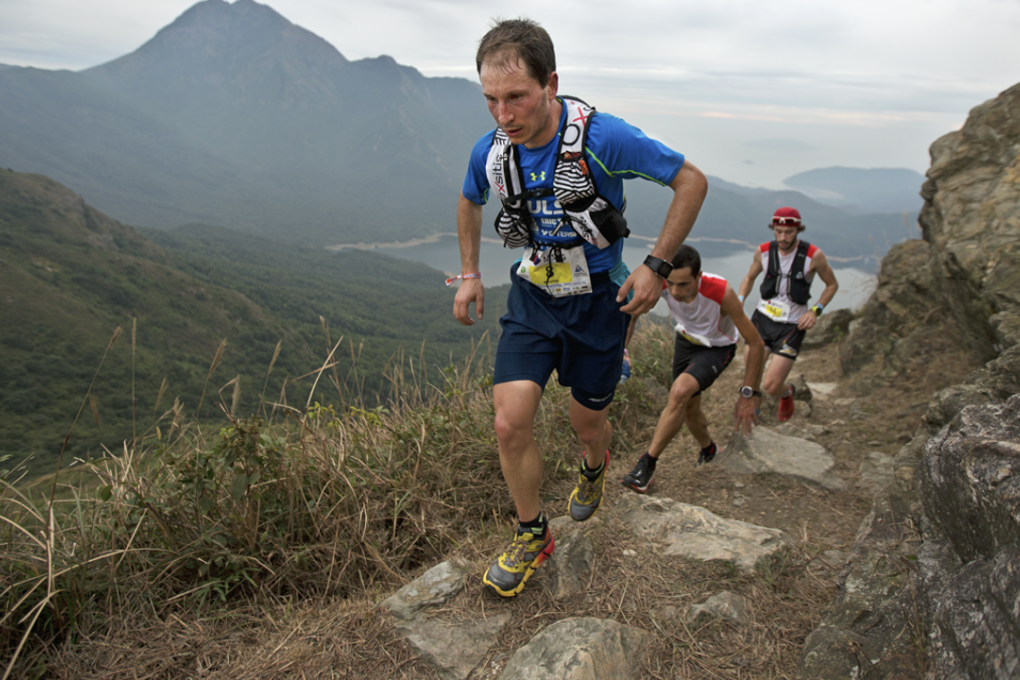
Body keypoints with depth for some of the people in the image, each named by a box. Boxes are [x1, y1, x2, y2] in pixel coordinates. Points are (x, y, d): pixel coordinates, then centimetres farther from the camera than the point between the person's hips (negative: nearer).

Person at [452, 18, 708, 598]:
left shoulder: (603, 138, -25)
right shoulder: (491, 150, -10)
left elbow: (692, 181, -15)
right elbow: (470, 201, 14)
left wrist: (657, 267, -17)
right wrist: (470, 275, 11)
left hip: (598, 296, -3)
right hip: (533, 294, 3)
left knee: (587, 420, 11)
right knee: (511, 423, -9)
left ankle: (595, 467, 51)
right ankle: (533, 536, 15)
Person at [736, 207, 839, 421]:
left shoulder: (814, 255, -13)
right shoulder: (763, 251, -6)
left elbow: (832, 285, 3)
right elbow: (750, 277, 14)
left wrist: (815, 310, -11)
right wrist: (738, 302, -2)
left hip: (792, 326, -2)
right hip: (762, 318, 3)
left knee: (770, 386, -9)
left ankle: (786, 392, 29)